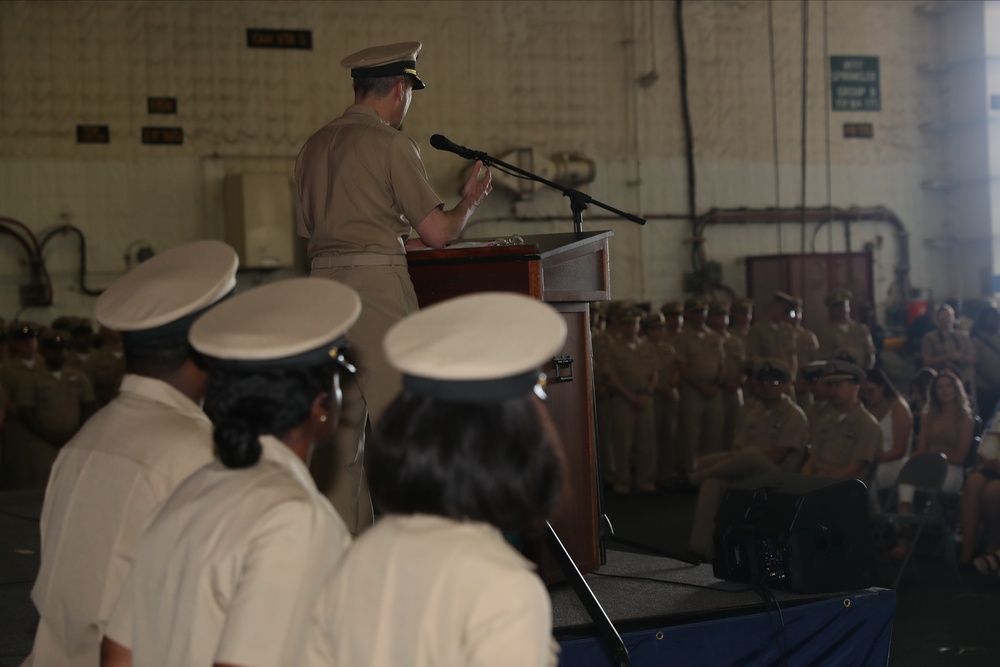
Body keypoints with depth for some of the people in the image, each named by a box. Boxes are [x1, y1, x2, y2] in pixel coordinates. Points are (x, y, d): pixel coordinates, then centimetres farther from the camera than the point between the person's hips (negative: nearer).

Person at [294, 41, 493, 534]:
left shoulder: (314, 147, 15)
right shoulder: (390, 144, -6)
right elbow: (438, 232, -6)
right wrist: (470, 200, 16)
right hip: (377, 283, -7)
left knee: (339, 422, 8)